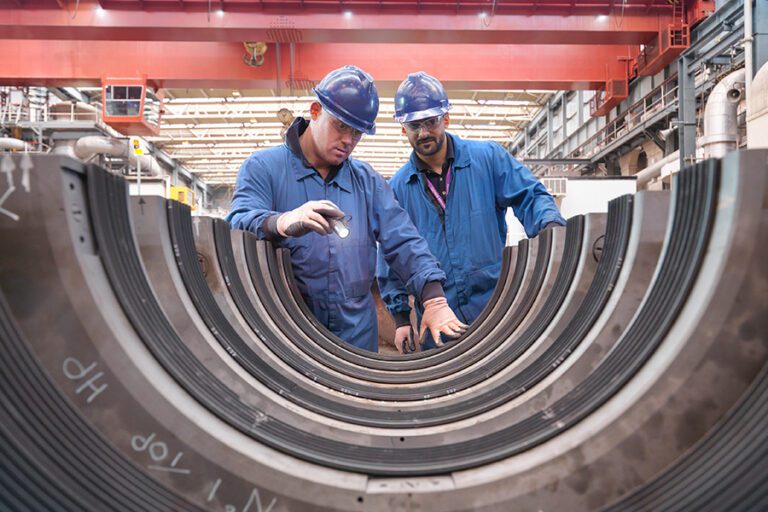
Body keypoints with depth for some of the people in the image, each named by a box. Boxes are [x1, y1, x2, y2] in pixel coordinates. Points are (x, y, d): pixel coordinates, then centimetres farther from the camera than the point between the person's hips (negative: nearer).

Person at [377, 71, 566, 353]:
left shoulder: (488, 157, -1)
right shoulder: (397, 187, 5)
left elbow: (530, 196, 0)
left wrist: (551, 227, -23)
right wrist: (401, 316, 7)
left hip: (499, 310, -1)